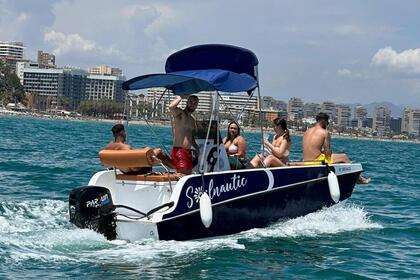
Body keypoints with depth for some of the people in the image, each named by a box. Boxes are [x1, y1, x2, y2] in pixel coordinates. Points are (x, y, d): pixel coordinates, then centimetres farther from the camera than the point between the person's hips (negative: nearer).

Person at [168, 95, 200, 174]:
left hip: (188, 152, 9)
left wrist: (196, 147, 14)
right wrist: (179, 98, -11)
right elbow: (171, 107, -29)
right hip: (178, 150, -9)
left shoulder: (192, 120, 21)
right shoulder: (180, 113, -5)